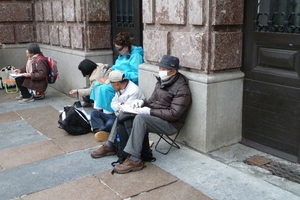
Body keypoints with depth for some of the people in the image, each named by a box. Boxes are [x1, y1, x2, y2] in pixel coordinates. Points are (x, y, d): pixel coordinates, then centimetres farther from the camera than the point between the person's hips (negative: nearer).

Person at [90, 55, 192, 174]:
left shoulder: (182, 89, -17)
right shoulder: (161, 82, 9)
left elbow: (174, 114, -23)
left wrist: (150, 112, -25)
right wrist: (142, 102, -7)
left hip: (171, 124, -9)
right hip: (154, 116, 9)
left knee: (140, 118, -34)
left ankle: (135, 160, -32)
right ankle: (110, 146, 5)